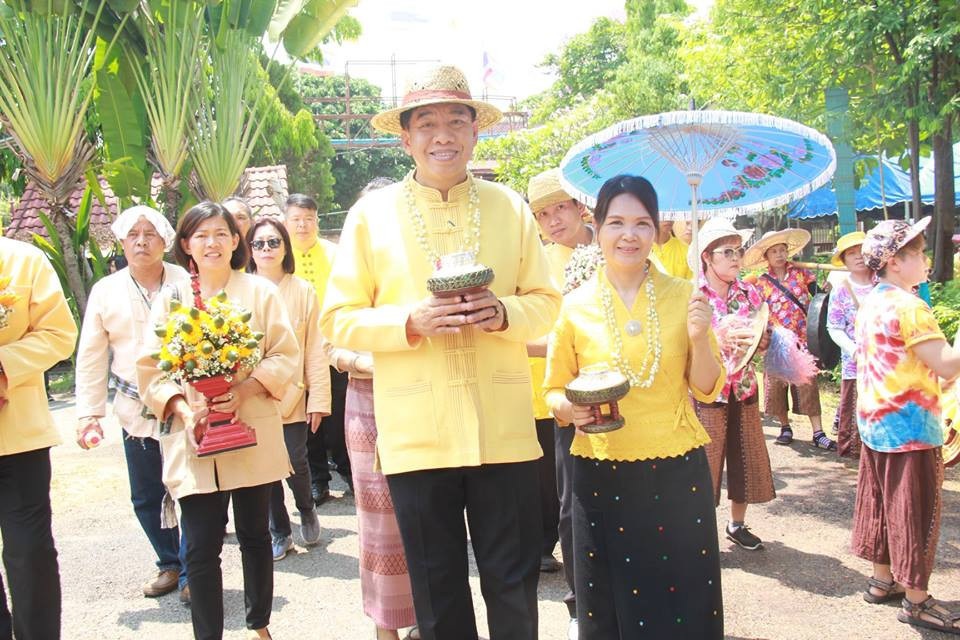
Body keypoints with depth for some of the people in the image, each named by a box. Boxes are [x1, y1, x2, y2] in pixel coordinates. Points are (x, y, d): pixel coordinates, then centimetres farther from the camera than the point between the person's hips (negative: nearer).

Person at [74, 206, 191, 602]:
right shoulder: (105, 291, 5)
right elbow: (91, 358, 8)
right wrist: (88, 412, 3)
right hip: (136, 411, 3)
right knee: (146, 498, 13)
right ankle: (169, 564, 35)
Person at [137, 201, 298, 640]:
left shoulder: (259, 291, 5)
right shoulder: (170, 298, 6)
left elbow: (285, 355, 0)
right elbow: (150, 369, 3)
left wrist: (246, 389, -16)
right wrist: (183, 410, -13)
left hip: (252, 434, 0)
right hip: (193, 438, 0)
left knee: (254, 534, 12)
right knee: (200, 547, -1)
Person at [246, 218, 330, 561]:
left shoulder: (303, 291, 0)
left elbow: (315, 350, -1)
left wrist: (319, 399, -4)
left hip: (292, 395, -1)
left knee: (295, 463, -4)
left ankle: (306, 510, 29)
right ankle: (279, 532, 26)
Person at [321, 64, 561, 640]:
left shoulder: (510, 208, 8)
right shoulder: (372, 214, 3)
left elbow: (546, 302, 10)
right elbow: (339, 320, 2)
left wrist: (503, 313, -12)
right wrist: (411, 321, -15)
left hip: (504, 429, 1)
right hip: (417, 434, -1)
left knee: (515, 583, 9)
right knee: (438, 592, 12)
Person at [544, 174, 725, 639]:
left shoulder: (682, 296, 1)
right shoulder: (575, 307, -2)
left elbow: (708, 390, 4)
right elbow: (555, 391, 7)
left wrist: (699, 338, -13)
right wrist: (570, 408, -15)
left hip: (677, 473, 1)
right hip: (602, 476, 0)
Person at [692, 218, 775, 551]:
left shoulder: (750, 294, 5)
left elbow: (764, 339, 12)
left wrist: (761, 341, -10)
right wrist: (722, 342, -24)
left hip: (744, 388, 5)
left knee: (744, 457, 12)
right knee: (704, 459, 1)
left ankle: (737, 523, 30)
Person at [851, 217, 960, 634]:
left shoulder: (870, 302, 9)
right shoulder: (907, 306, -20)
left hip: (875, 423, 9)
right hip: (909, 426, -9)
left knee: (883, 502, 17)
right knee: (916, 511, 1)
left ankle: (882, 580, 28)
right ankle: (916, 600, 11)